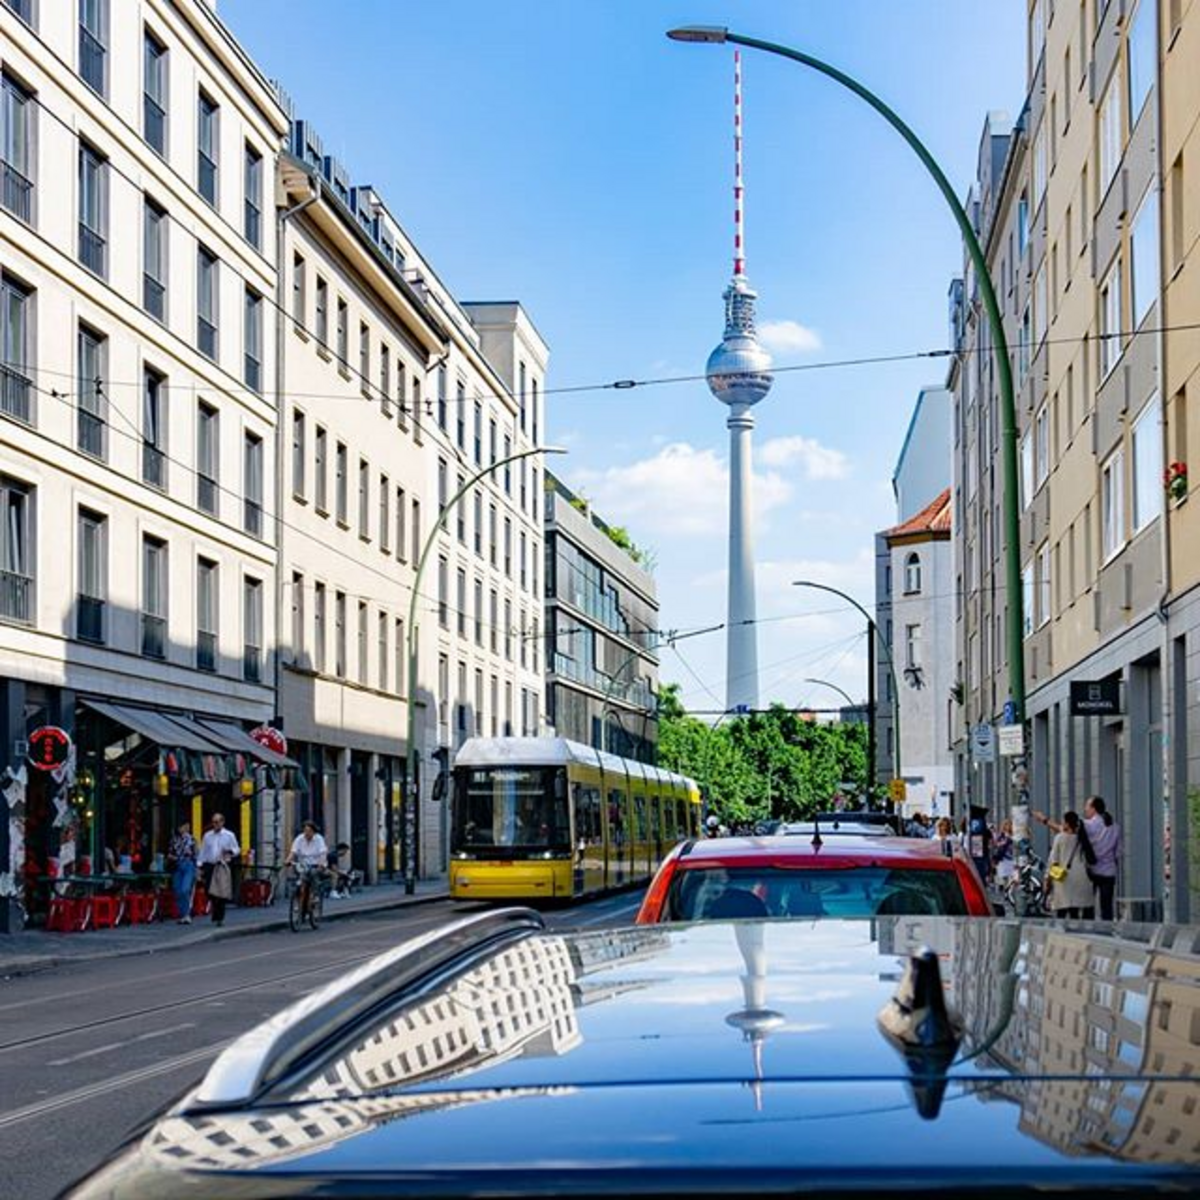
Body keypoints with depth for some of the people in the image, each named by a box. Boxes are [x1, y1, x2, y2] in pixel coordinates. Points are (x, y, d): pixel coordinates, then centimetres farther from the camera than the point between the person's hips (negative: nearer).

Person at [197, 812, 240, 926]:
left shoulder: (229, 836, 5)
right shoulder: (207, 836, 12)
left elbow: (236, 849, 8)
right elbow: (203, 852, 14)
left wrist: (230, 852, -15)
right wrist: (201, 866, 7)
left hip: (222, 867, -2)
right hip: (210, 866, 3)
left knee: (221, 894, -8)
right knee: (210, 893, -2)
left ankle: (220, 918, -2)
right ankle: (216, 915, 14)